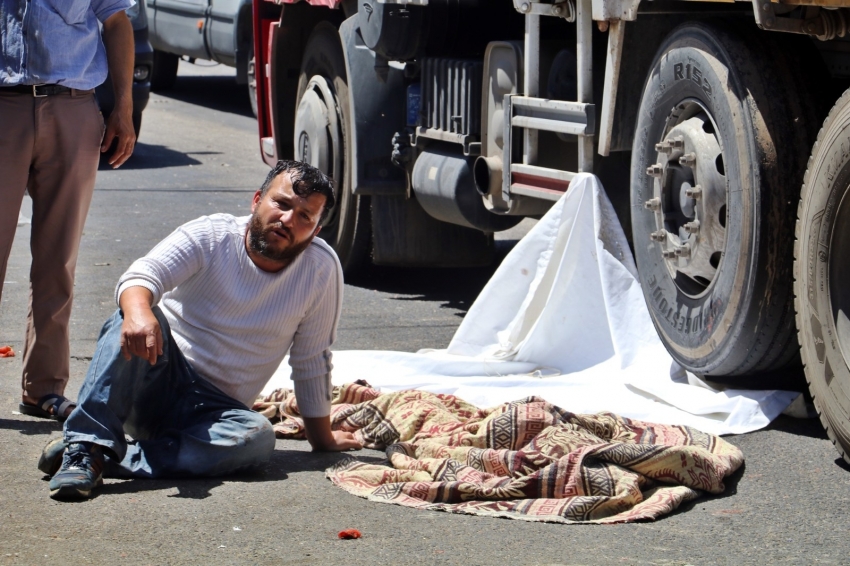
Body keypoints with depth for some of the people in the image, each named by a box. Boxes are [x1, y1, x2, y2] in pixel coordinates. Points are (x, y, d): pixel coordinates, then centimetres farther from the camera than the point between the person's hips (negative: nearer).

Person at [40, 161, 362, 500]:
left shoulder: (322, 270, -2)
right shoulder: (210, 236, -6)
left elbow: (312, 363, 7)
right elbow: (143, 275, -23)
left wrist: (322, 438, 13)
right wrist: (138, 311, -47)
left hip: (212, 409, 1)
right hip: (154, 380, -1)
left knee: (257, 437, -33)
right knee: (136, 325, -31)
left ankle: (107, 459, -35)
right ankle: (87, 446, -40)